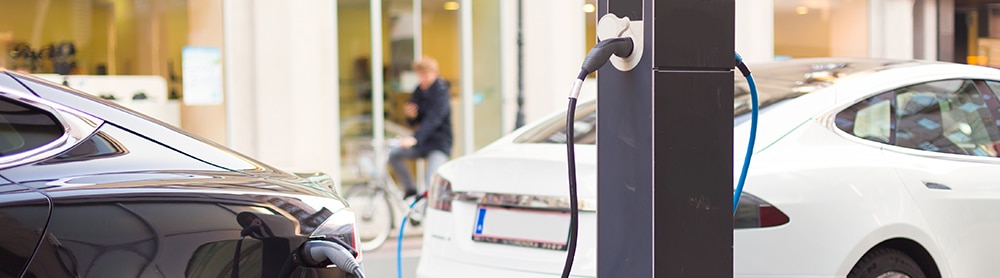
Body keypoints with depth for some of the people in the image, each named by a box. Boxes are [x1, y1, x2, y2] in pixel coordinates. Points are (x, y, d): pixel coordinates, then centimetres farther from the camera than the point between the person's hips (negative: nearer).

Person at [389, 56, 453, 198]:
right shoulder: (419, 91, 5)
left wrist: (415, 138, -43)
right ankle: (411, 190, 3)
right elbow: (413, 122, 10)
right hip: (422, 142, 7)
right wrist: (410, 115, -15)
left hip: (440, 144, -7)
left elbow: (432, 120, -30)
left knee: (431, 181, -23)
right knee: (393, 154, -10)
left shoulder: (441, 93, -16)